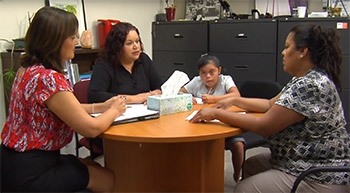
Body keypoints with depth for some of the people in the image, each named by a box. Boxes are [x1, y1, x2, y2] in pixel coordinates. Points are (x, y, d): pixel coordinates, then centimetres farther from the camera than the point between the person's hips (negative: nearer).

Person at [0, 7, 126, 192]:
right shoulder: (48, 79, -28)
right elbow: (91, 128, -23)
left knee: (98, 168, 21)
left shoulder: (30, 68, 4)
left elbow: (65, 108, 16)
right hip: (30, 172, -9)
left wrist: (101, 106, 9)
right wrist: (114, 110, -3)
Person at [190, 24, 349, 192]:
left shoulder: (311, 86, -25)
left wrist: (216, 113, -18)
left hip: (320, 177, -10)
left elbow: (264, 126, -26)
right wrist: (234, 100, 9)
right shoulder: (304, 80, 6)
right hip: (303, 161, 10)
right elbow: (272, 104, 17)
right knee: (249, 167, 17)